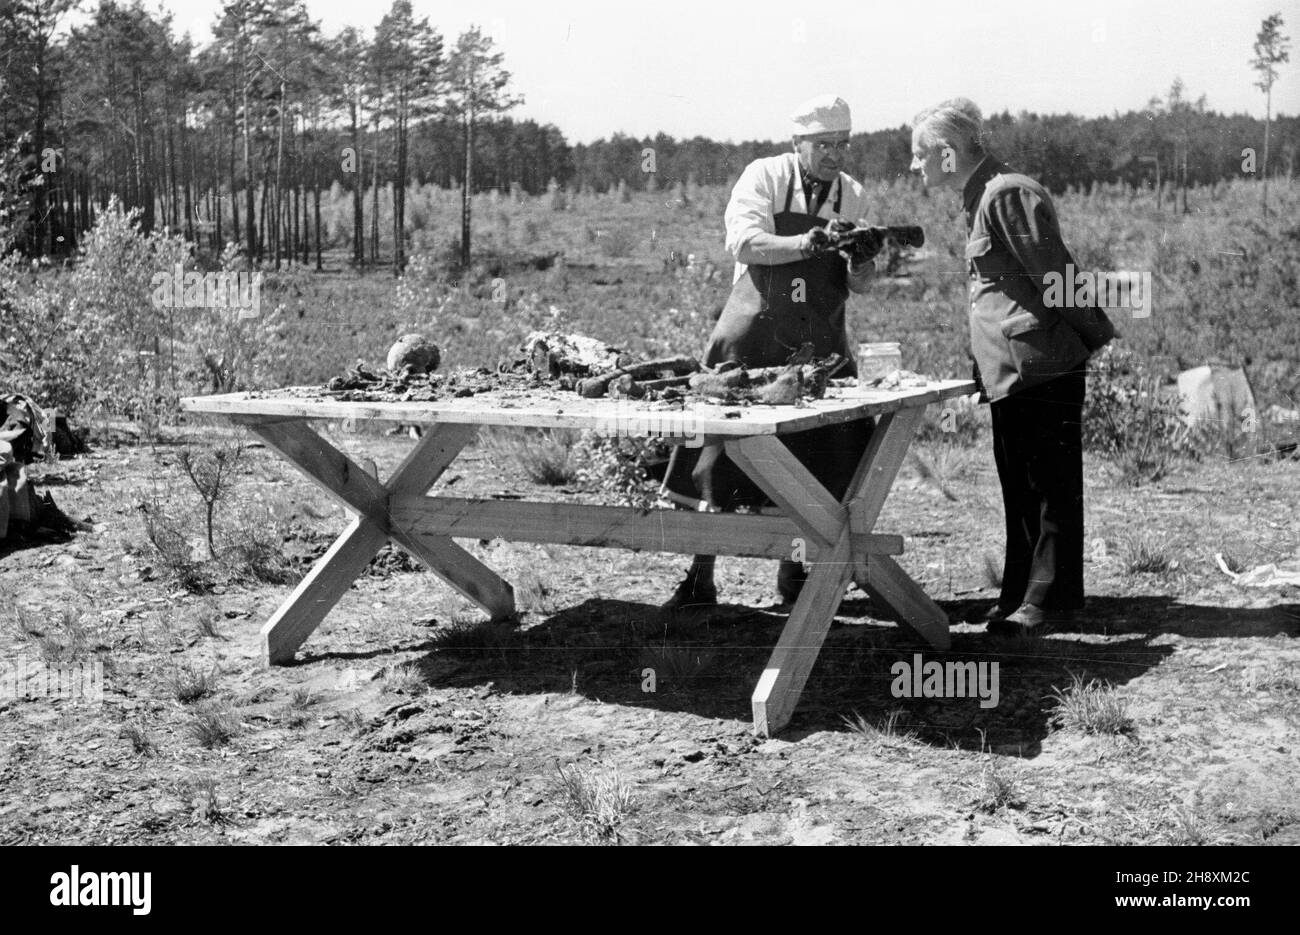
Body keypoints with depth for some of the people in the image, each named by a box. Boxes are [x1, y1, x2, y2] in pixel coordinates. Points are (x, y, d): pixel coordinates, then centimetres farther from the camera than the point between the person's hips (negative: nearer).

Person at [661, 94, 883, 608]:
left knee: (817, 461, 3)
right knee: (722, 454, -2)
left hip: (818, 344, 4)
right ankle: (700, 577, 7)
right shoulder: (764, 176, -1)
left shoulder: (852, 196, 9)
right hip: (753, 335, -3)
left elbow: (856, 285, 7)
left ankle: (793, 573, 19)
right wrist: (803, 244, -30)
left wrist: (862, 262, -15)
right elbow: (743, 242, -16)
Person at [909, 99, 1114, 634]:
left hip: (1040, 363, -10)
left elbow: (1052, 278, -14)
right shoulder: (981, 198, 16)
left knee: (1050, 485, -2)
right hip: (1009, 369, 10)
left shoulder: (1007, 194, -15)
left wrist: (1095, 335, -9)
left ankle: (1050, 601, 4)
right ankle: (1020, 595, 22)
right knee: (1019, 487, 14)